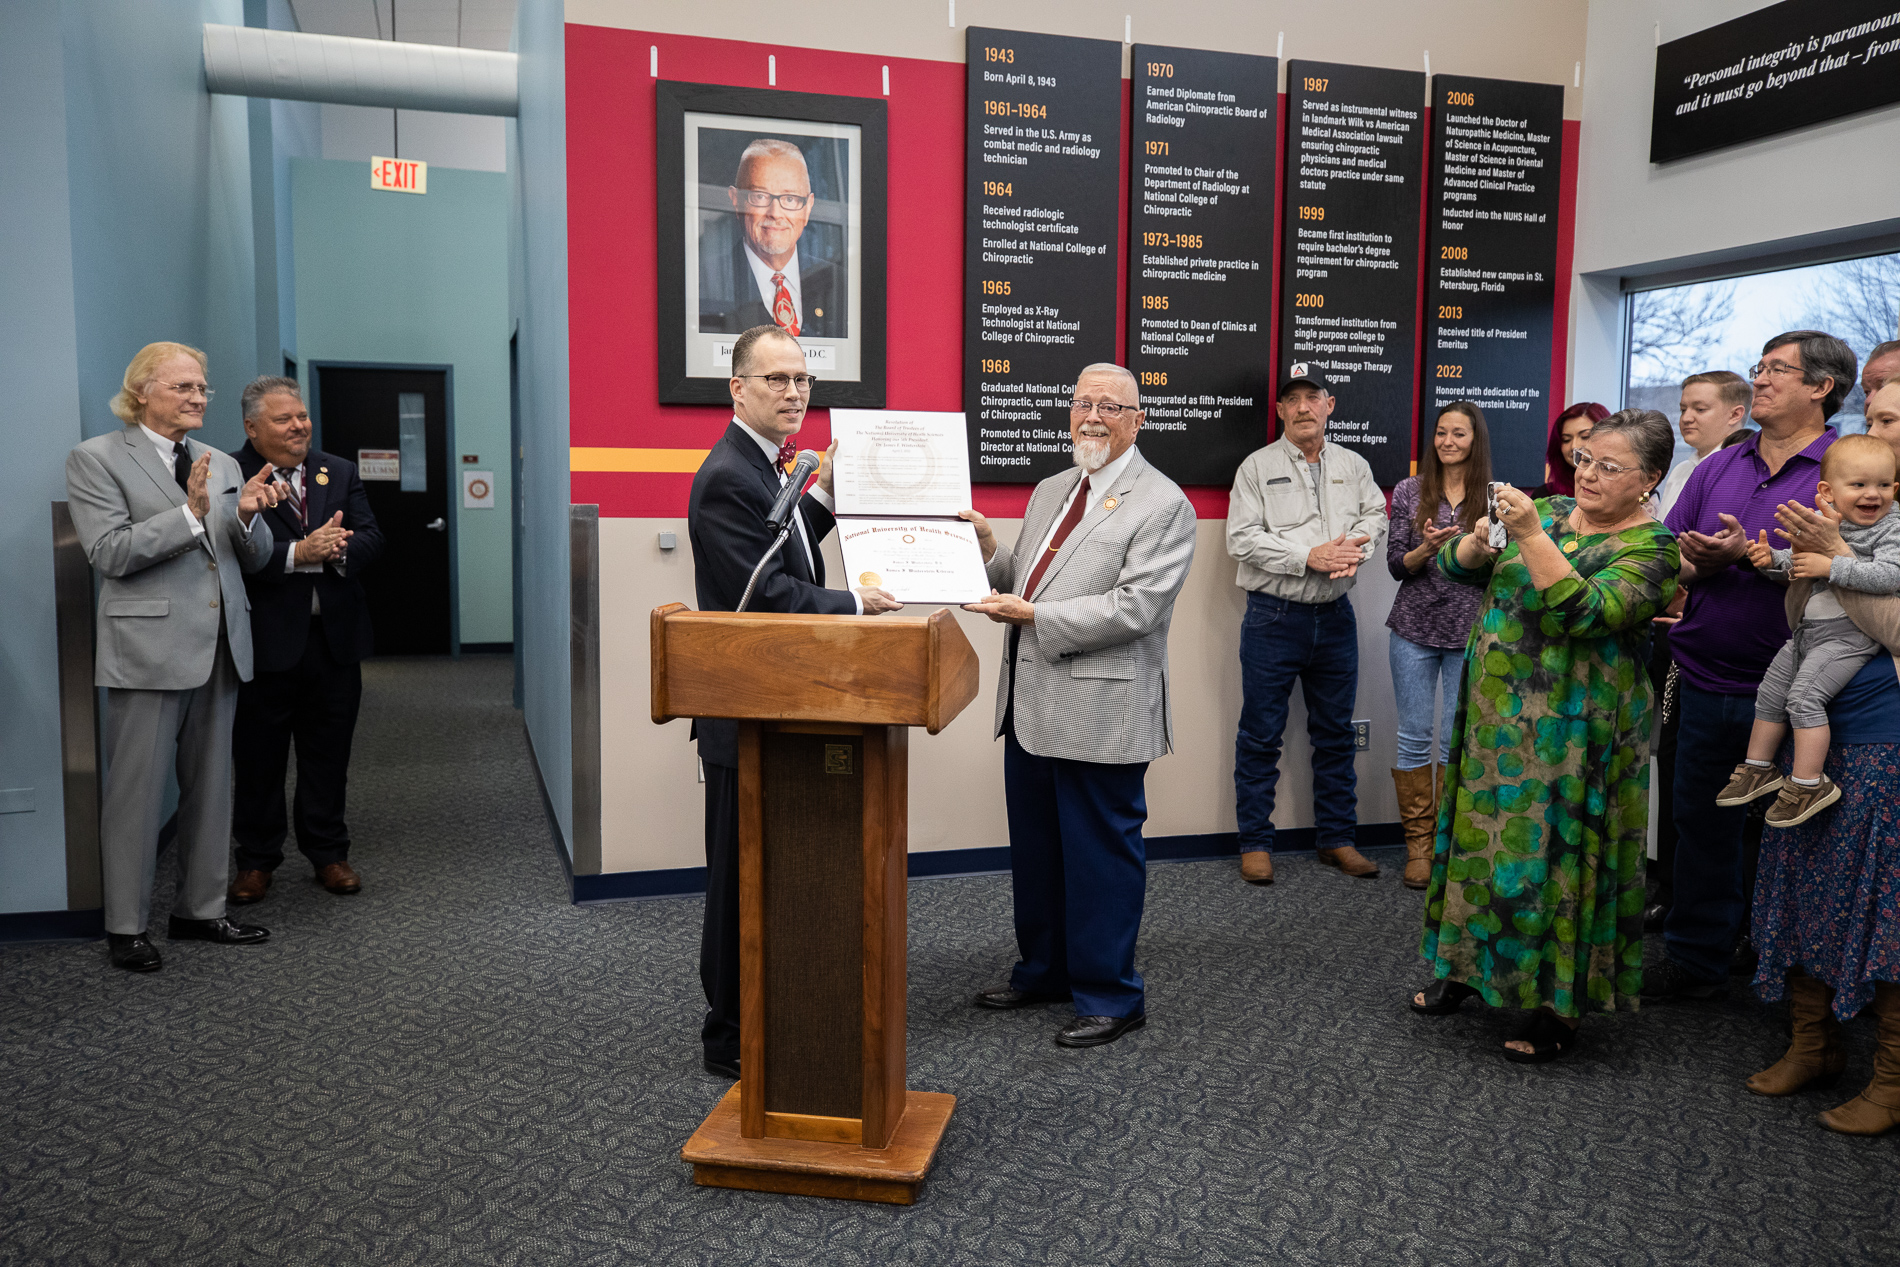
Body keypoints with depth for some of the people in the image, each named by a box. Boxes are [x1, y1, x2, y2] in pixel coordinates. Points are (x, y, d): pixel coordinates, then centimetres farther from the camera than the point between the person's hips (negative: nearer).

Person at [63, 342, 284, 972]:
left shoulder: (222, 464, 15)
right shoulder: (97, 457, -1)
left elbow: (254, 559, 13)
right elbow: (108, 553, -12)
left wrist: (248, 515, -8)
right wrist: (190, 514, -20)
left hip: (219, 648, 6)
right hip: (148, 648, -6)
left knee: (211, 787, 12)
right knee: (137, 791, 0)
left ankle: (200, 910, 24)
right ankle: (126, 926, 13)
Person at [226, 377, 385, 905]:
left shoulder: (340, 472, 11)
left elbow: (371, 539, 3)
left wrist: (339, 549, -18)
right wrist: (298, 553, -26)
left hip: (334, 638, 4)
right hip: (266, 639, -4)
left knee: (329, 753, 12)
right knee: (259, 757, 8)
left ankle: (328, 853, 25)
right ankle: (256, 861, 22)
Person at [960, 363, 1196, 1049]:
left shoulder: (1163, 504, -8)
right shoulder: (1050, 492, 17)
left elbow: (1136, 607, -18)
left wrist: (1035, 616, -19)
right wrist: (988, 550, 1)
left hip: (1101, 713, -8)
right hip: (1030, 705, 8)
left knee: (1101, 855, 3)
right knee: (1035, 850, 18)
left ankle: (1109, 994, 19)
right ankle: (1042, 971, 35)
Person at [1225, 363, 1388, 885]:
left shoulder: (1353, 466, 12)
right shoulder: (1257, 467, -1)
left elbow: (1376, 516, 5)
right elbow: (1242, 539, -10)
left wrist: (1354, 547, -17)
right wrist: (1310, 556, -17)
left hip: (1334, 617, 4)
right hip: (1273, 618, -4)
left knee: (1335, 733, 12)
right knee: (1261, 735, 2)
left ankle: (1337, 838, 23)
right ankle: (1255, 843, 13)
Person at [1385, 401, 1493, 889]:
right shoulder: (1409, 492, 4)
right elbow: (1395, 566, 1)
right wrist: (1428, 548, -17)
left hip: (1471, 634, 0)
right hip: (1415, 630, 0)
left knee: (1457, 740, 3)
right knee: (1414, 737, 3)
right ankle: (1418, 844, 14)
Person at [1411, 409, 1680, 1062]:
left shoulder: (1651, 547, -8)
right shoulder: (1550, 510, 8)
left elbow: (1586, 611, -24)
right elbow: (1457, 565, 4)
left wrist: (1529, 535, -29)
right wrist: (1482, 536, -17)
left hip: (1571, 734, -5)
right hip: (1495, 716, 6)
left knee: (1556, 855, 1)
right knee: (1481, 837, 14)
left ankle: (1559, 1007, 16)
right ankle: (1468, 964, 33)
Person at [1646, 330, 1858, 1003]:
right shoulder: (1718, 467, 11)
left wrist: (1749, 556, -21)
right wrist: (1696, 564, -11)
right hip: (1707, 678, 5)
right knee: (1702, 822, 12)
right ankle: (1697, 959, 25)